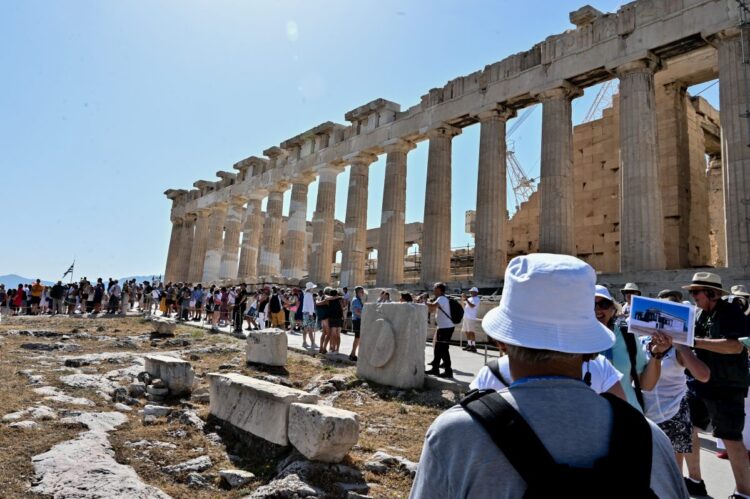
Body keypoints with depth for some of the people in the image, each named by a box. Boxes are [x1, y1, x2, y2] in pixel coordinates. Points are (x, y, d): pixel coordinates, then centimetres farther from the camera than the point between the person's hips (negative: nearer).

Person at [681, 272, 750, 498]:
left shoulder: (731, 314, -13)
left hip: (727, 387, -8)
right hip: (698, 382, 8)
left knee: (731, 439, -2)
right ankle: (694, 481, 27)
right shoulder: (700, 314, 8)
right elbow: (692, 347, 13)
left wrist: (694, 341, -32)